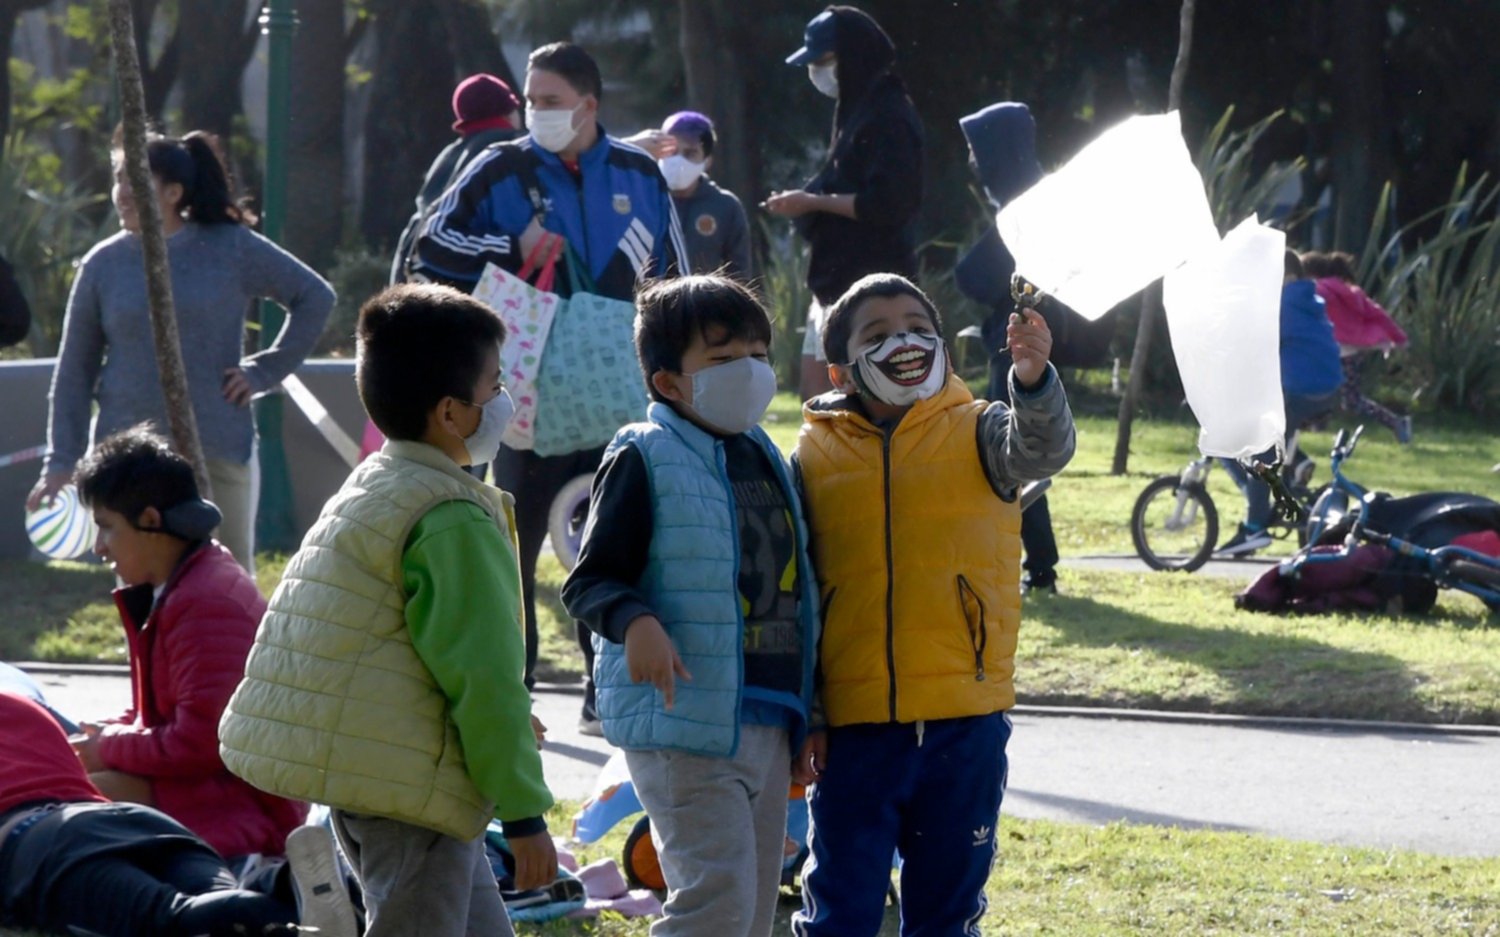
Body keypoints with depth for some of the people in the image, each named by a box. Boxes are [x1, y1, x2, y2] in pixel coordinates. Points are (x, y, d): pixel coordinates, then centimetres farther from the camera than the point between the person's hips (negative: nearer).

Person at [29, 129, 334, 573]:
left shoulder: (232, 249, -1)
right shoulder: (104, 264, 3)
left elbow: (315, 296, 8)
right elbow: (74, 372, 8)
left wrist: (264, 371, 1)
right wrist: (61, 460, 2)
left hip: (220, 452, -1)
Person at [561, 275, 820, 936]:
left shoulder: (766, 459, 16)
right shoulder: (644, 459, -7)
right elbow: (589, 581, -10)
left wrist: (805, 714, 23)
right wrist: (636, 623, -31)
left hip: (767, 722, 8)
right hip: (684, 721, -8)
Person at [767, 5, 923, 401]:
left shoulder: (889, 117, -13)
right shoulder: (855, 110, 17)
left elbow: (886, 202, -22)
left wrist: (813, 202, -14)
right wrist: (809, 204, 7)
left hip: (870, 284, -10)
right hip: (835, 281, 10)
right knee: (817, 399, 12)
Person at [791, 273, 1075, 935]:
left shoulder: (977, 434, 3)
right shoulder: (814, 456, 3)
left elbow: (1040, 448, -20)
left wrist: (1033, 379, -41)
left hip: (964, 723, 0)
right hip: (854, 726, 0)